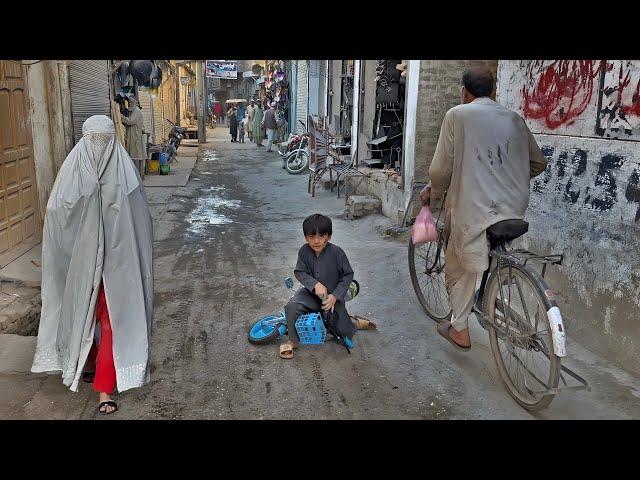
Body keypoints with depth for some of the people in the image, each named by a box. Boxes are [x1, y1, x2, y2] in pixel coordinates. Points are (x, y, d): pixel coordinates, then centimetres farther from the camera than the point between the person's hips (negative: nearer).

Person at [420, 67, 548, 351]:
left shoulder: (458, 115, -3)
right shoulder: (514, 119, 10)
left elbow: (441, 169, -6)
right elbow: (539, 163, 16)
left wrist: (432, 192, 13)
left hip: (474, 209, -4)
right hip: (514, 209, 5)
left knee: (459, 267, 13)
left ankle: (459, 330, 19)